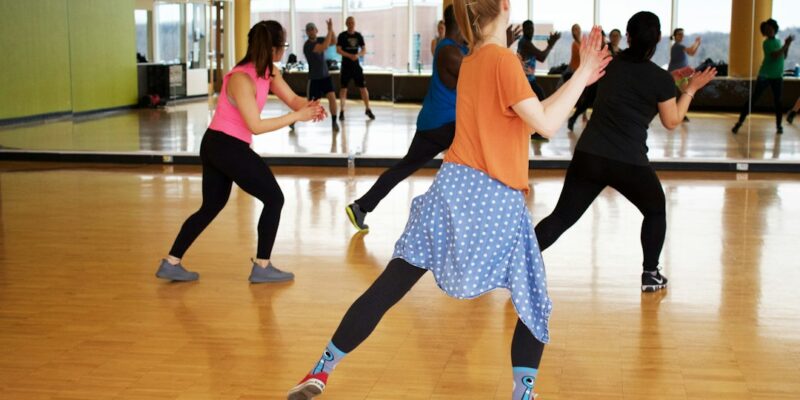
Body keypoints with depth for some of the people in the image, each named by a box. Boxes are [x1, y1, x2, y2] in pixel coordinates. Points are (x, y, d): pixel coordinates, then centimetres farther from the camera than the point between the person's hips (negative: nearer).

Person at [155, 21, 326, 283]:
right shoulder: (241, 79, -23)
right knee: (274, 199, 2)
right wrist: (297, 116, -26)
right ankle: (261, 268, 9)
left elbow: (292, 99, 3)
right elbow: (256, 126, -26)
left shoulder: (269, 72, 3)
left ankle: (171, 263, 17)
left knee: (212, 206, 16)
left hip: (217, 146, 9)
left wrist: (310, 107, -19)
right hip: (228, 148, -9)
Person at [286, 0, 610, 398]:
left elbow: (527, 115, 20)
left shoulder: (469, 61, 15)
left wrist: (576, 81, 20)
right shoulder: (504, 60, -10)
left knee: (389, 286, 7)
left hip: (453, 186, 7)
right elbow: (546, 124, -10)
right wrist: (582, 74, -3)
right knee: (534, 306, 12)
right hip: (496, 201, -7)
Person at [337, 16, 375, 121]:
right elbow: (338, 50, -10)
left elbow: (364, 50, 6)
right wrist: (350, 55, -21)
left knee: (363, 87, 2)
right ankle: (342, 111, 7)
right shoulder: (342, 36, -3)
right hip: (346, 65, -3)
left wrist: (358, 55, -15)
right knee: (343, 88, -1)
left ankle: (368, 110, 13)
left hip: (356, 65, 3)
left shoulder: (358, 36, 6)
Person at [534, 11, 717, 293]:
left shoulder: (611, 65, 9)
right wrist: (690, 89, 15)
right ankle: (650, 275, 23)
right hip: (629, 163, -3)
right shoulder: (660, 78, -5)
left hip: (588, 156, 3)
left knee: (562, 216, 7)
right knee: (655, 211, 23)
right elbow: (672, 122, 7)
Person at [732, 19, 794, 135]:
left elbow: (783, 57, 16)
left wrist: (787, 45, 2)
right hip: (765, 76, -6)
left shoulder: (778, 41, 11)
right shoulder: (767, 43, -11)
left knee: (778, 101, 5)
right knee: (752, 99, -6)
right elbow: (775, 56, -24)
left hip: (777, 77, 6)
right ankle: (739, 123, -5)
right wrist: (786, 45, -22)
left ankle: (779, 125, 16)